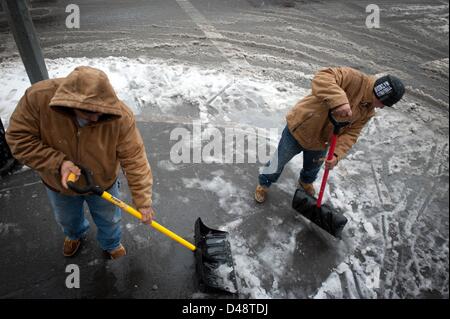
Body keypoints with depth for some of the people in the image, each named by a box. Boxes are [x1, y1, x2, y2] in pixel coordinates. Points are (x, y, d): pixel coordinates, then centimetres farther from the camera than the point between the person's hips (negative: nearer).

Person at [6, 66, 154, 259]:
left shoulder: (120, 116, -35)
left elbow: (135, 161, -29)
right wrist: (58, 163, -33)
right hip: (58, 184, 2)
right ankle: (75, 234, 69)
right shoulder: (39, 97, -33)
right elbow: (19, 138, -21)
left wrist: (143, 202, -25)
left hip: (103, 184, -1)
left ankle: (111, 244, 59)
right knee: (67, 219, 32)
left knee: (109, 220, 24)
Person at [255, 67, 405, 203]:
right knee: (277, 163, 11)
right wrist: (339, 100, -56)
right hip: (298, 129, -7)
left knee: (313, 169, 30)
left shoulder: (368, 112, -2)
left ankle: (306, 181, 66)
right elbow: (322, 78, -41)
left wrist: (337, 154, -26)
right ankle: (264, 183, 40)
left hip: (320, 143, 7)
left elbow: (350, 134, -9)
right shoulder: (355, 79, -26)